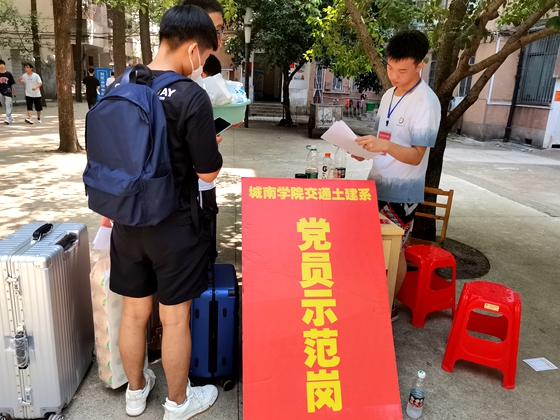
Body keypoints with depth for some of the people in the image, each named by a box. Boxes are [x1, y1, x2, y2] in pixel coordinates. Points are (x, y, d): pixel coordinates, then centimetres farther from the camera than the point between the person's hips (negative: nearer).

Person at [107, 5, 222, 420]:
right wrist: (210, 147, 6)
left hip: (127, 221, 6)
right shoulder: (192, 96, -18)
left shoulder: (116, 87, 1)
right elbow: (209, 172, -14)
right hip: (174, 226, -5)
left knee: (134, 311, 19)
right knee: (175, 317, 11)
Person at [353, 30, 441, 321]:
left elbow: (416, 156, -21)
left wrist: (385, 146, -38)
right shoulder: (389, 95, 7)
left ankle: (388, 308, 23)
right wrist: (364, 148, -3)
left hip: (401, 191, -7)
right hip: (377, 183, 7)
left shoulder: (426, 103, -17)